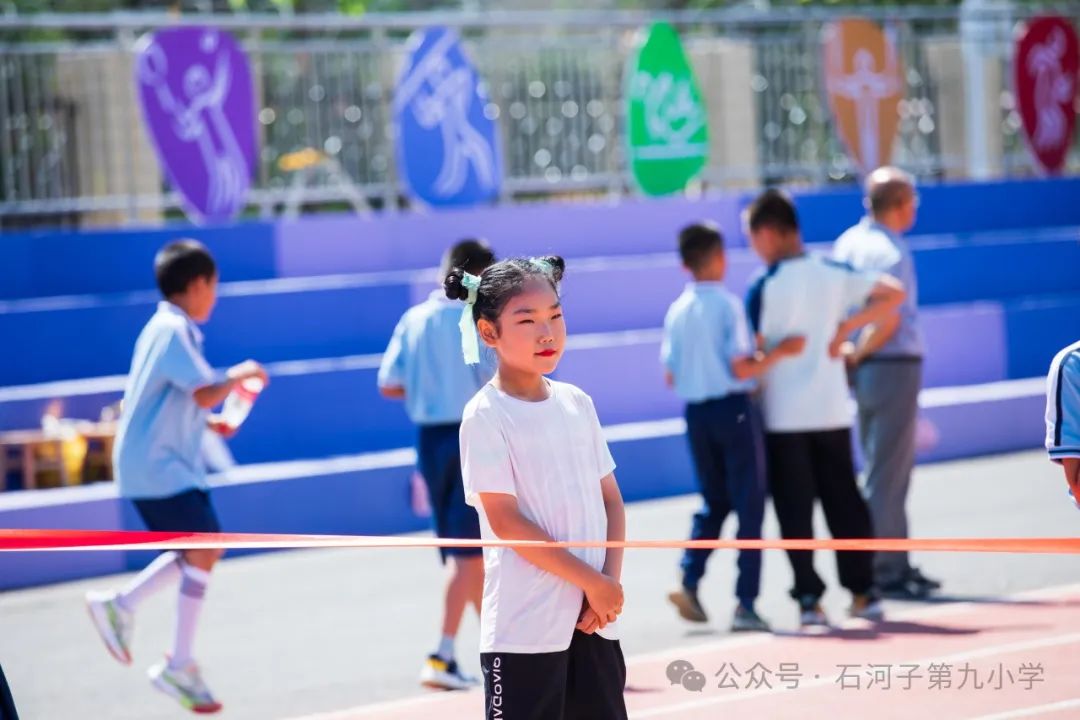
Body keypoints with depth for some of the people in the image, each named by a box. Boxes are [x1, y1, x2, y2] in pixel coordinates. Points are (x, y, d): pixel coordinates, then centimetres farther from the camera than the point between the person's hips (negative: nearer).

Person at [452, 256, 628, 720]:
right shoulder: (486, 416, -9)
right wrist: (592, 581, -14)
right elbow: (507, 521, -15)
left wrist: (609, 581, -4)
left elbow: (610, 500, 12)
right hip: (524, 628, -6)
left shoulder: (577, 404, 9)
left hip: (593, 617, 6)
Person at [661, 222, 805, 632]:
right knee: (749, 506, 2)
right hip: (733, 409, -5)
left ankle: (689, 580, -1)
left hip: (696, 413, 5)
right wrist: (779, 352, -7)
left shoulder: (677, 311, 4)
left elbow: (671, 376, 6)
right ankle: (745, 603, -1)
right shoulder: (728, 305, -11)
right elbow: (741, 369, -15)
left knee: (714, 502, 18)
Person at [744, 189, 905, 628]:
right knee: (844, 501, 11)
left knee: (795, 510, 2)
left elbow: (755, 356, -16)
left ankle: (809, 599, 0)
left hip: (784, 415, -4)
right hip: (832, 410, 4)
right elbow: (894, 294, 2)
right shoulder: (834, 274, 1)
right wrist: (846, 328, 4)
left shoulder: (764, 288, -12)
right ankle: (864, 592, 12)